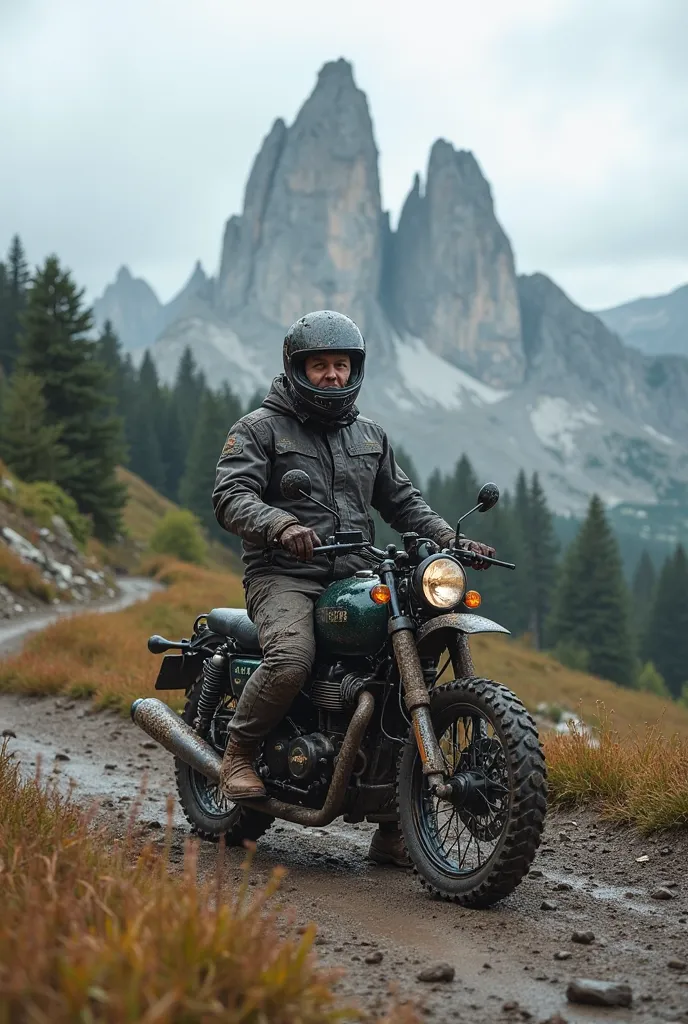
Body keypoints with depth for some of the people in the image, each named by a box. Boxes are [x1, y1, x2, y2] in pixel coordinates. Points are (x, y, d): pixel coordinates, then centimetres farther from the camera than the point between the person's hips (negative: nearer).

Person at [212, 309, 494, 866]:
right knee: (292, 658, -35)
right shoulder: (260, 427, 4)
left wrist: (450, 537, 6)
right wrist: (282, 524, -29)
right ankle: (239, 753, -7)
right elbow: (231, 496, -10)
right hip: (284, 575, -5)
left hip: (356, 579, 5)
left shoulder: (370, 434, 21)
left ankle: (393, 826, -4)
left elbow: (402, 501, 24)